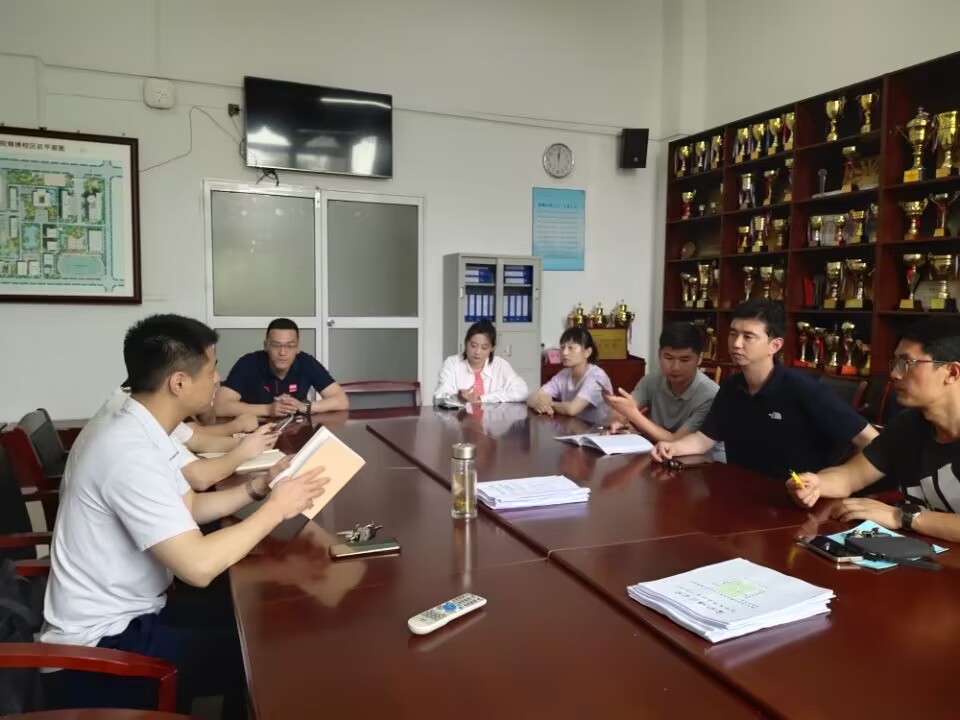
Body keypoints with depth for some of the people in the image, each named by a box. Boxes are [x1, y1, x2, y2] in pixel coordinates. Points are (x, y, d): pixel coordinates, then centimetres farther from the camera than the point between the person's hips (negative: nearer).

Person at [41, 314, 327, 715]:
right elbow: (199, 566, -33)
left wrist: (258, 487, -2)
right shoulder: (129, 451, -30)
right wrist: (275, 508, -21)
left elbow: (190, 508, 12)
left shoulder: (136, 430, 1)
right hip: (101, 646, -9)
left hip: (126, 612, 9)